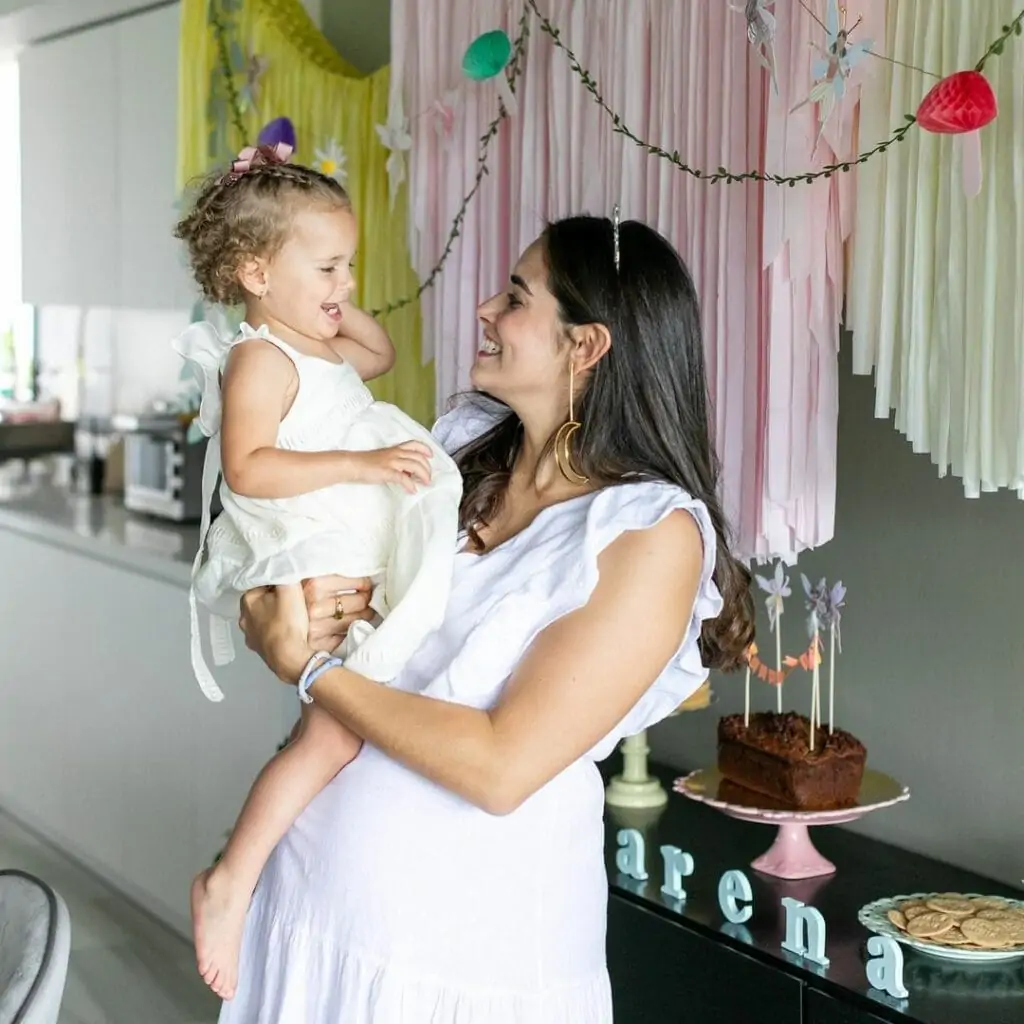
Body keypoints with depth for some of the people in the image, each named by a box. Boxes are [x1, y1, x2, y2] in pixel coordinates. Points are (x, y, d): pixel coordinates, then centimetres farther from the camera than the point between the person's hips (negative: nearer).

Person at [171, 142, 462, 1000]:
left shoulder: (321, 350, 18)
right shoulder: (260, 358, -12)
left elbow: (382, 354, 39)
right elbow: (248, 469, -24)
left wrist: (338, 310, 18)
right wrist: (359, 463, -29)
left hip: (366, 567, 11)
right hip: (314, 572, -11)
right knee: (336, 731, -19)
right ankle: (231, 883, -10)